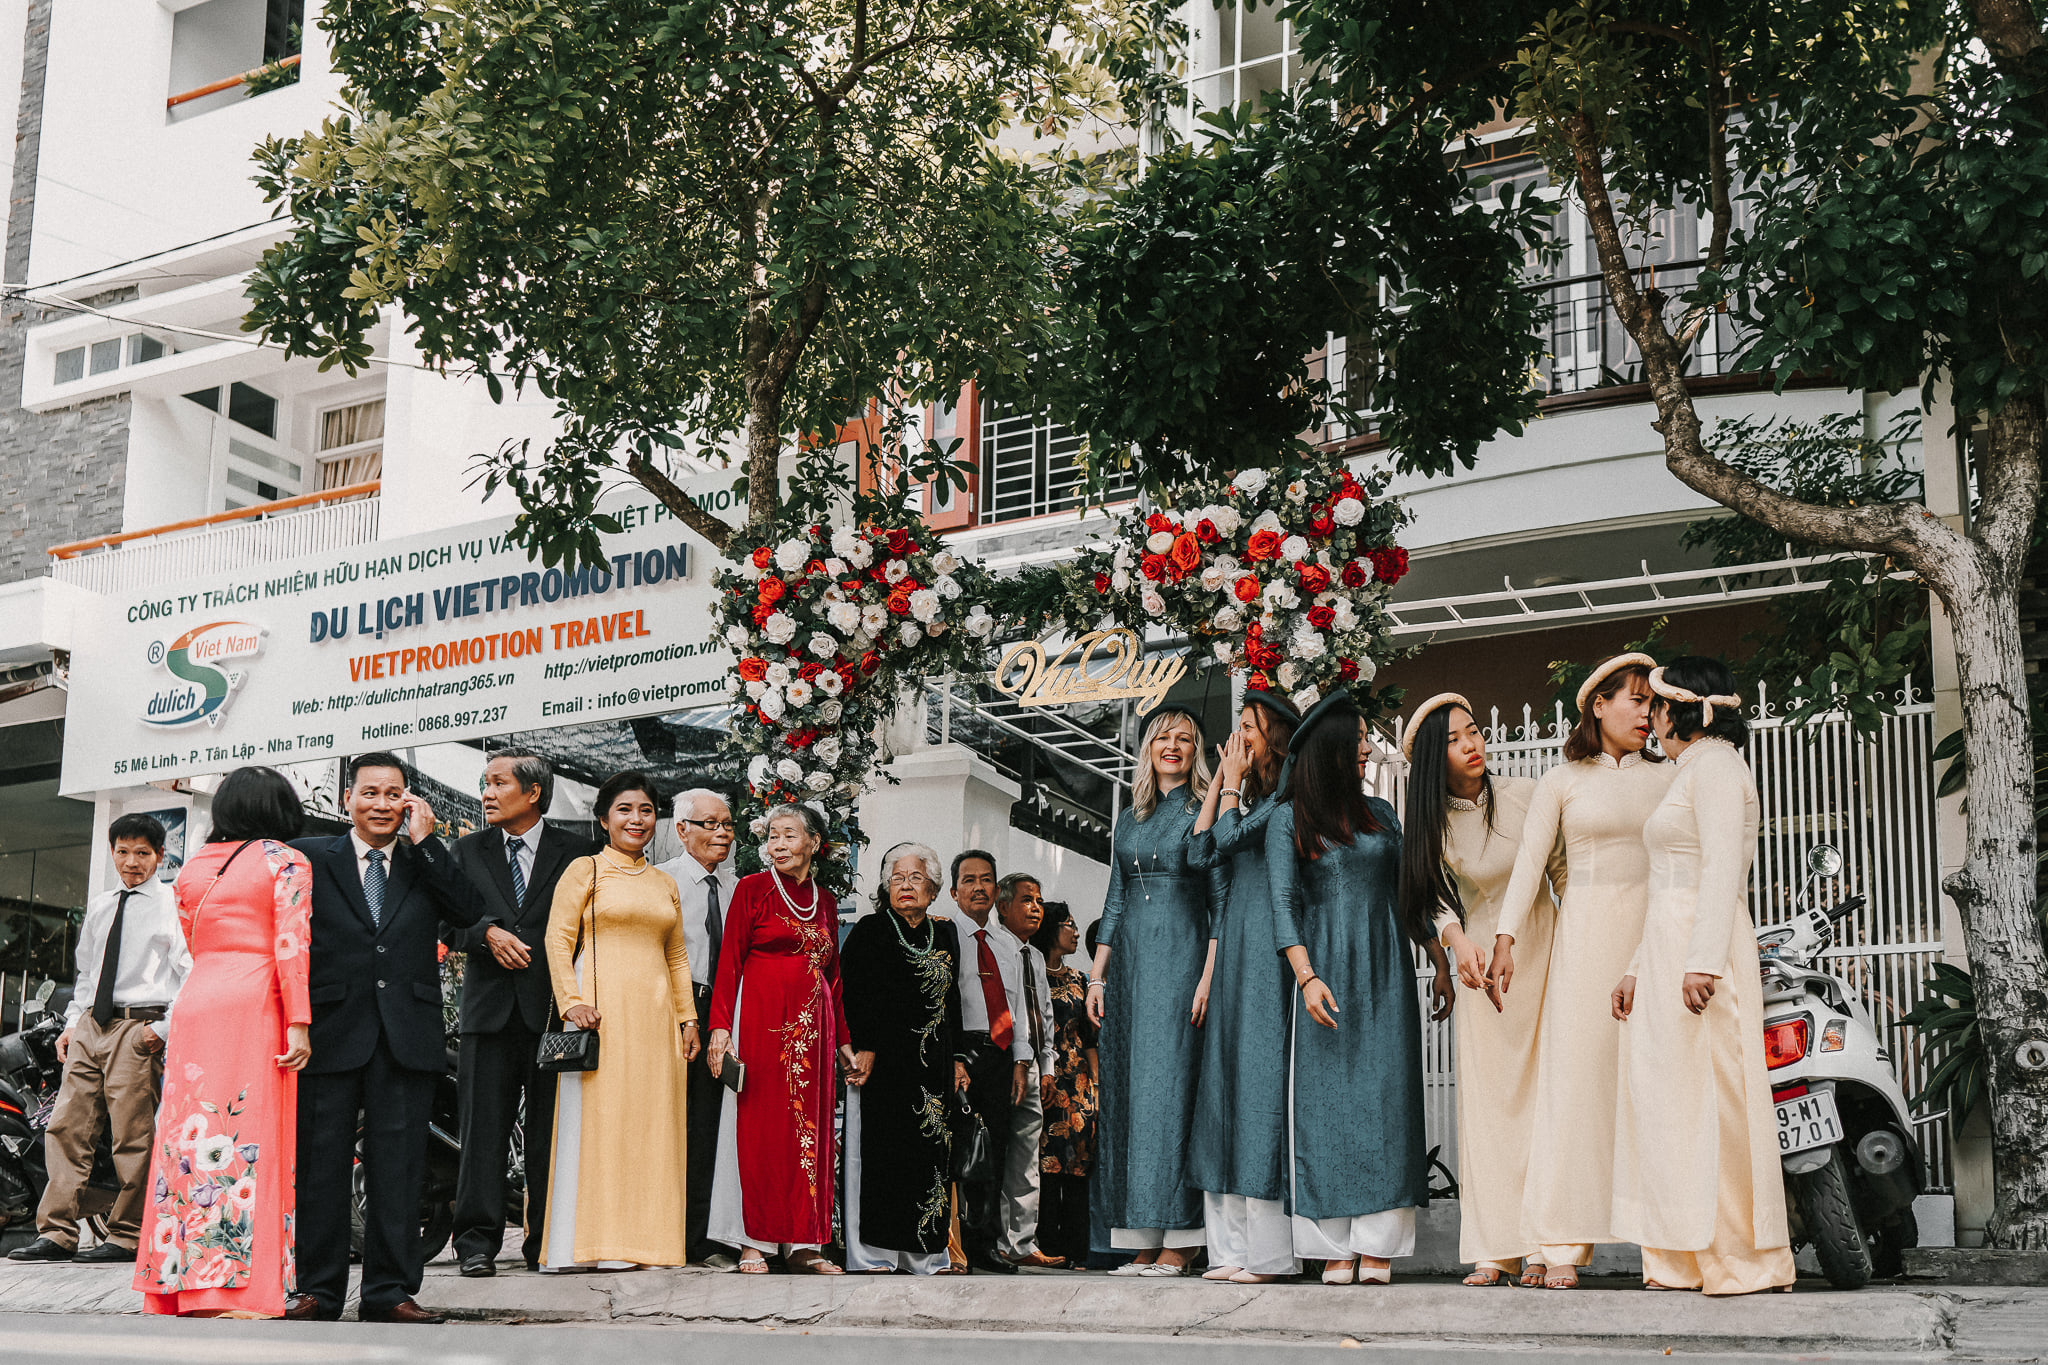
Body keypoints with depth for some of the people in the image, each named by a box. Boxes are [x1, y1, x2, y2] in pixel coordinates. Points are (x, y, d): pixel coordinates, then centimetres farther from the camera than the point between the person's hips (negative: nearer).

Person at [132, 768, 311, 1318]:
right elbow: (290, 944, -8)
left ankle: (180, 1281, 6)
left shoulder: (192, 869, 18)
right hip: (254, 1006, -5)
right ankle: (238, 1289, -10)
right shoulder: (286, 862, 2)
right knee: (250, 1142, -6)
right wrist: (299, 1022, -11)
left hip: (194, 1003, 5)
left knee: (196, 1136, 6)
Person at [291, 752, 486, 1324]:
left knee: (398, 1165, 3)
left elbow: (469, 913, -4)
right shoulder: (311, 857, 8)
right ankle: (319, 1290, 11)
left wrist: (424, 841, -6)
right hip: (332, 1033, -1)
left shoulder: (426, 863, 12)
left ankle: (389, 1292, 8)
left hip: (407, 1036, 1)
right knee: (321, 1164, 3)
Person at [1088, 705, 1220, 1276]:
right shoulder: (1129, 820, 18)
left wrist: (1209, 975, -14)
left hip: (1179, 957, -6)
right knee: (1127, 1091, 2)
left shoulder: (1206, 813, 2)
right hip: (1129, 960, 6)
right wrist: (1097, 976, 10)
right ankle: (1144, 1243, 4)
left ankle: (1179, 1243, -7)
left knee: (1170, 1085, -10)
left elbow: (1221, 902, -4)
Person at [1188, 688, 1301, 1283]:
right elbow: (1201, 852, 11)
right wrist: (1220, 779, 11)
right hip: (1234, 949, 9)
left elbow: (1228, 839, -12)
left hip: (1269, 953, -9)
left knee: (1260, 1077, -10)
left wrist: (1233, 782, 2)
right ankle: (1235, 1246, 7)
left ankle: (1270, 1250, -7)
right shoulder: (1253, 799, 20)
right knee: (1228, 1081, 5)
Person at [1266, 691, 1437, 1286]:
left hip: (1385, 974, 3)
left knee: (1384, 1098, -4)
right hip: (1327, 972, -3)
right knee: (1327, 1100, -4)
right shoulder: (1289, 819, 3)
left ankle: (1378, 1246, -3)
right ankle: (1336, 1249, -1)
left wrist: (1438, 961, 14)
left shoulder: (1380, 813, 15)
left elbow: (1406, 893, 19)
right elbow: (1284, 904, -4)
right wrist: (1307, 978, -15)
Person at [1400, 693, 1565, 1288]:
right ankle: (1494, 1250, -3)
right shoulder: (1432, 824, 0)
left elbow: (1564, 873, 1)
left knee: (1543, 1092, -6)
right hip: (1480, 962, 2)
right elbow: (1439, 900, -3)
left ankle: (1542, 1245, -4)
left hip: (1543, 952, -2)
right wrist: (1457, 940, -23)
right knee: (1486, 1098, -4)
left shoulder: (1526, 796, -6)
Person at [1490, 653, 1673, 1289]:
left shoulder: (1667, 777, 15)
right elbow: (1528, 861, 4)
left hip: (1655, 934, 2)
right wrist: (1505, 939, -7)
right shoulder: (1562, 781, 10)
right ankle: (1563, 1243, -5)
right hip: (1586, 933, -2)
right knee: (1578, 1068, -6)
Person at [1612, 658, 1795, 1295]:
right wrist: (1636, 970, 21)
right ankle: (1683, 1260, 8)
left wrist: (1703, 962, -26)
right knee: (1669, 1096, 7)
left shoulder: (1714, 764, -6)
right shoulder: (1690, 771, 24)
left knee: (1709, 1097, -9)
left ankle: (1743, 1260, -5)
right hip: (1667, 951, 10)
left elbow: (1722, 870, -17)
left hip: (1702, 949, -10)